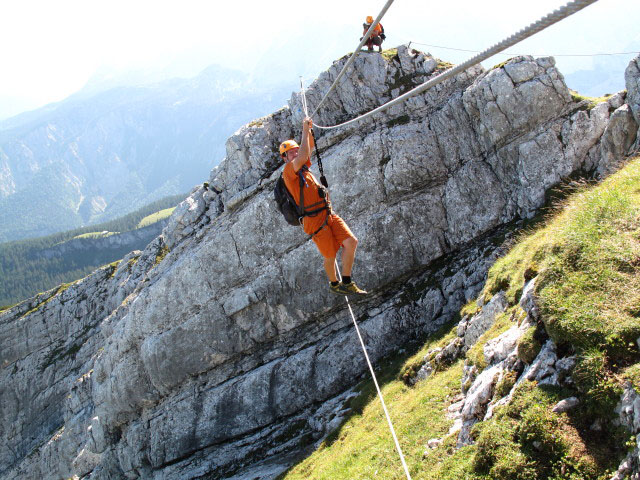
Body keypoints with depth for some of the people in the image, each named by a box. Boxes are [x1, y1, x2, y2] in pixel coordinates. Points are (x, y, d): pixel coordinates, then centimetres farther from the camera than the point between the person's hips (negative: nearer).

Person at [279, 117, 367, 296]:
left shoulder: (302, 167, 17)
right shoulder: (288, 170, -8)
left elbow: (309, 147, 22)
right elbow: (303, 156, -24)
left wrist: (308, 129, 4)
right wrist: (305, 130, -17)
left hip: (329, 214, 8)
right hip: (315, 220, -8)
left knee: (351, 241, -6)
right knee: (330, 256, 4)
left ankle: (346, 283, 4)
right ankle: (334, 284, 31)